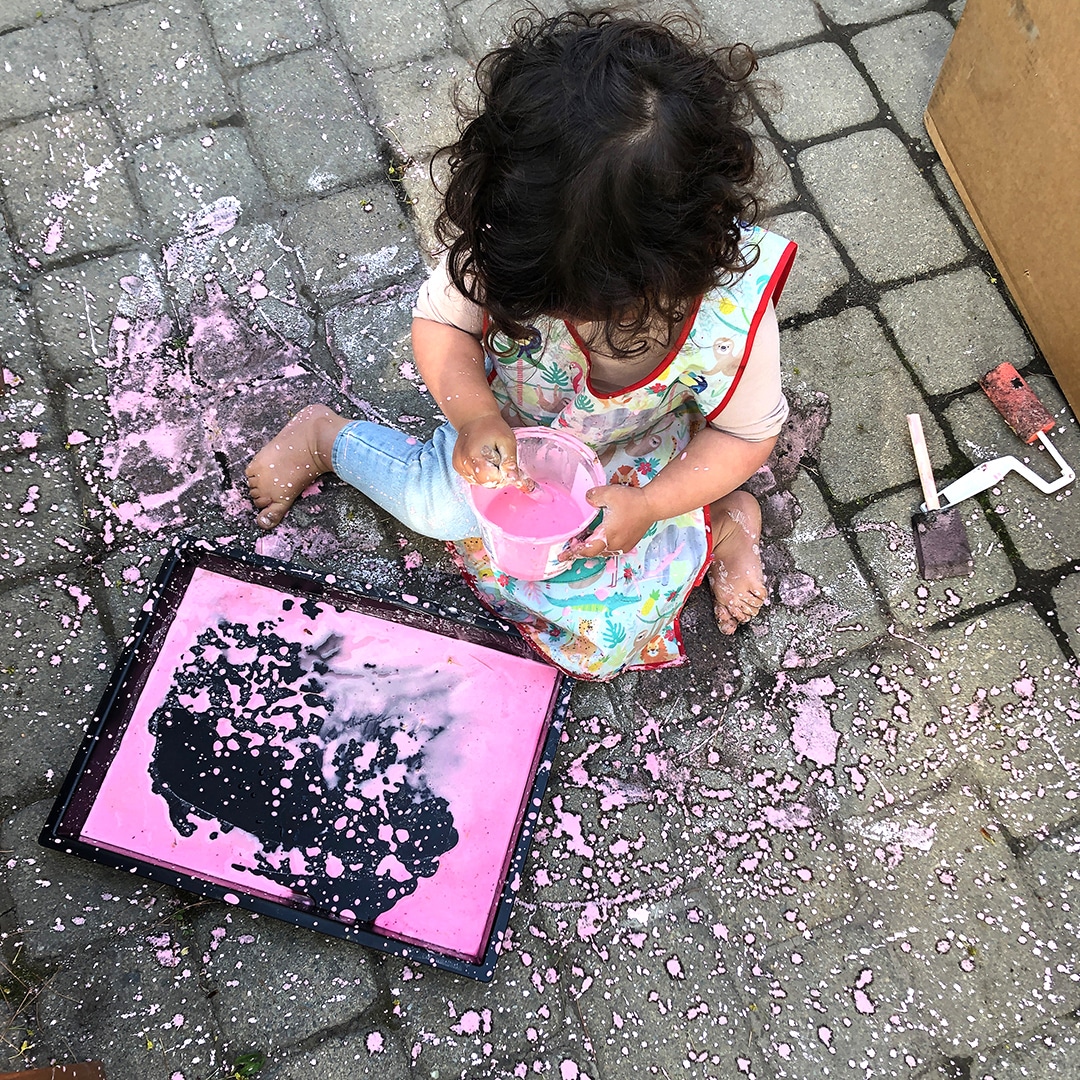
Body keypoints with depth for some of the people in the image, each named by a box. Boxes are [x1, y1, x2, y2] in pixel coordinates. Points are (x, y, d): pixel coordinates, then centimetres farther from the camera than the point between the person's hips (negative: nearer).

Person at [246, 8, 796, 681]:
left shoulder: (734, 310, -36)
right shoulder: (498, 238, -34)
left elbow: (747, 434, -18)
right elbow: (441, 320, -16)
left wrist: (648, 506, -31)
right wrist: (474, 415, -36)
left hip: (636, 457, -1)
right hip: (507, 427, 2)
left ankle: (718, 517, 16)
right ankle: (324, 436, 14)